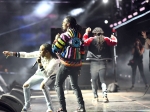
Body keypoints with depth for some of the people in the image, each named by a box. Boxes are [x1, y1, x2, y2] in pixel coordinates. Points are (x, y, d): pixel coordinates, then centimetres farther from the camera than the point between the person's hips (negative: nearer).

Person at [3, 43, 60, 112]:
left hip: (51, 75, -6)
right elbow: (26, 54, -18)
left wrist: (39, 64, -48)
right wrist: (11, 53, -21)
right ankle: (27, 106, 20)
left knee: (43, 85, -37)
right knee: (26, 85, -2)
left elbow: (46, 74, -41)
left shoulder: (55, 60, -40)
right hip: (40, 73, 6)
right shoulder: (40, 54, -26)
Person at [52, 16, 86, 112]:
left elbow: (55, 49, -9)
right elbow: (82, 52, 10)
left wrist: (56, 40, 7)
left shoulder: (65, 35, -11)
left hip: (66, 65, -6)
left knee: (58, 84, 9)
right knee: (75, 85, 22)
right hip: (77, 65, 6)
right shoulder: (79, 35, 8)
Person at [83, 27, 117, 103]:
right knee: (102, 80, 1)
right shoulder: (105, 39, 4)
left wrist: (86, 33, 7)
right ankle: (105, 96, -16)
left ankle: (95, 97, 8)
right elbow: (114, 42, 15)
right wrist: (113, 37, 35)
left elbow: (84, 42, -1)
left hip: (94, 62, -1)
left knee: (94, 80, 8)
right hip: (103, 62, 1)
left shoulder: (91, 39, -3)